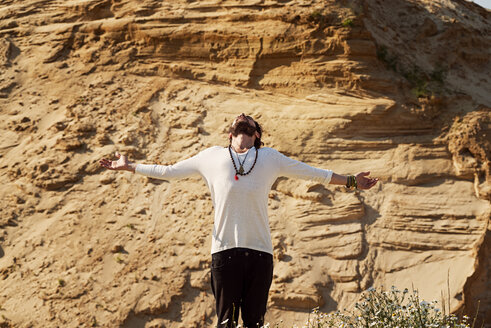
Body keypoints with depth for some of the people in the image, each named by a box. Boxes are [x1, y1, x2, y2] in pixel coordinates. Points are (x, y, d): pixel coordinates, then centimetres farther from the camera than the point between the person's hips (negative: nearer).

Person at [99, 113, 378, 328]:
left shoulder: (270, 158, 17)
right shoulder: (212, 156, 16)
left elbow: (313, 173, 24)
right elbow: (168, 172, 25)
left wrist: (350, 181, 26)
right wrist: (130, 167, 28)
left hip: (260, 250, 0)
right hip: (225, 249, 0)